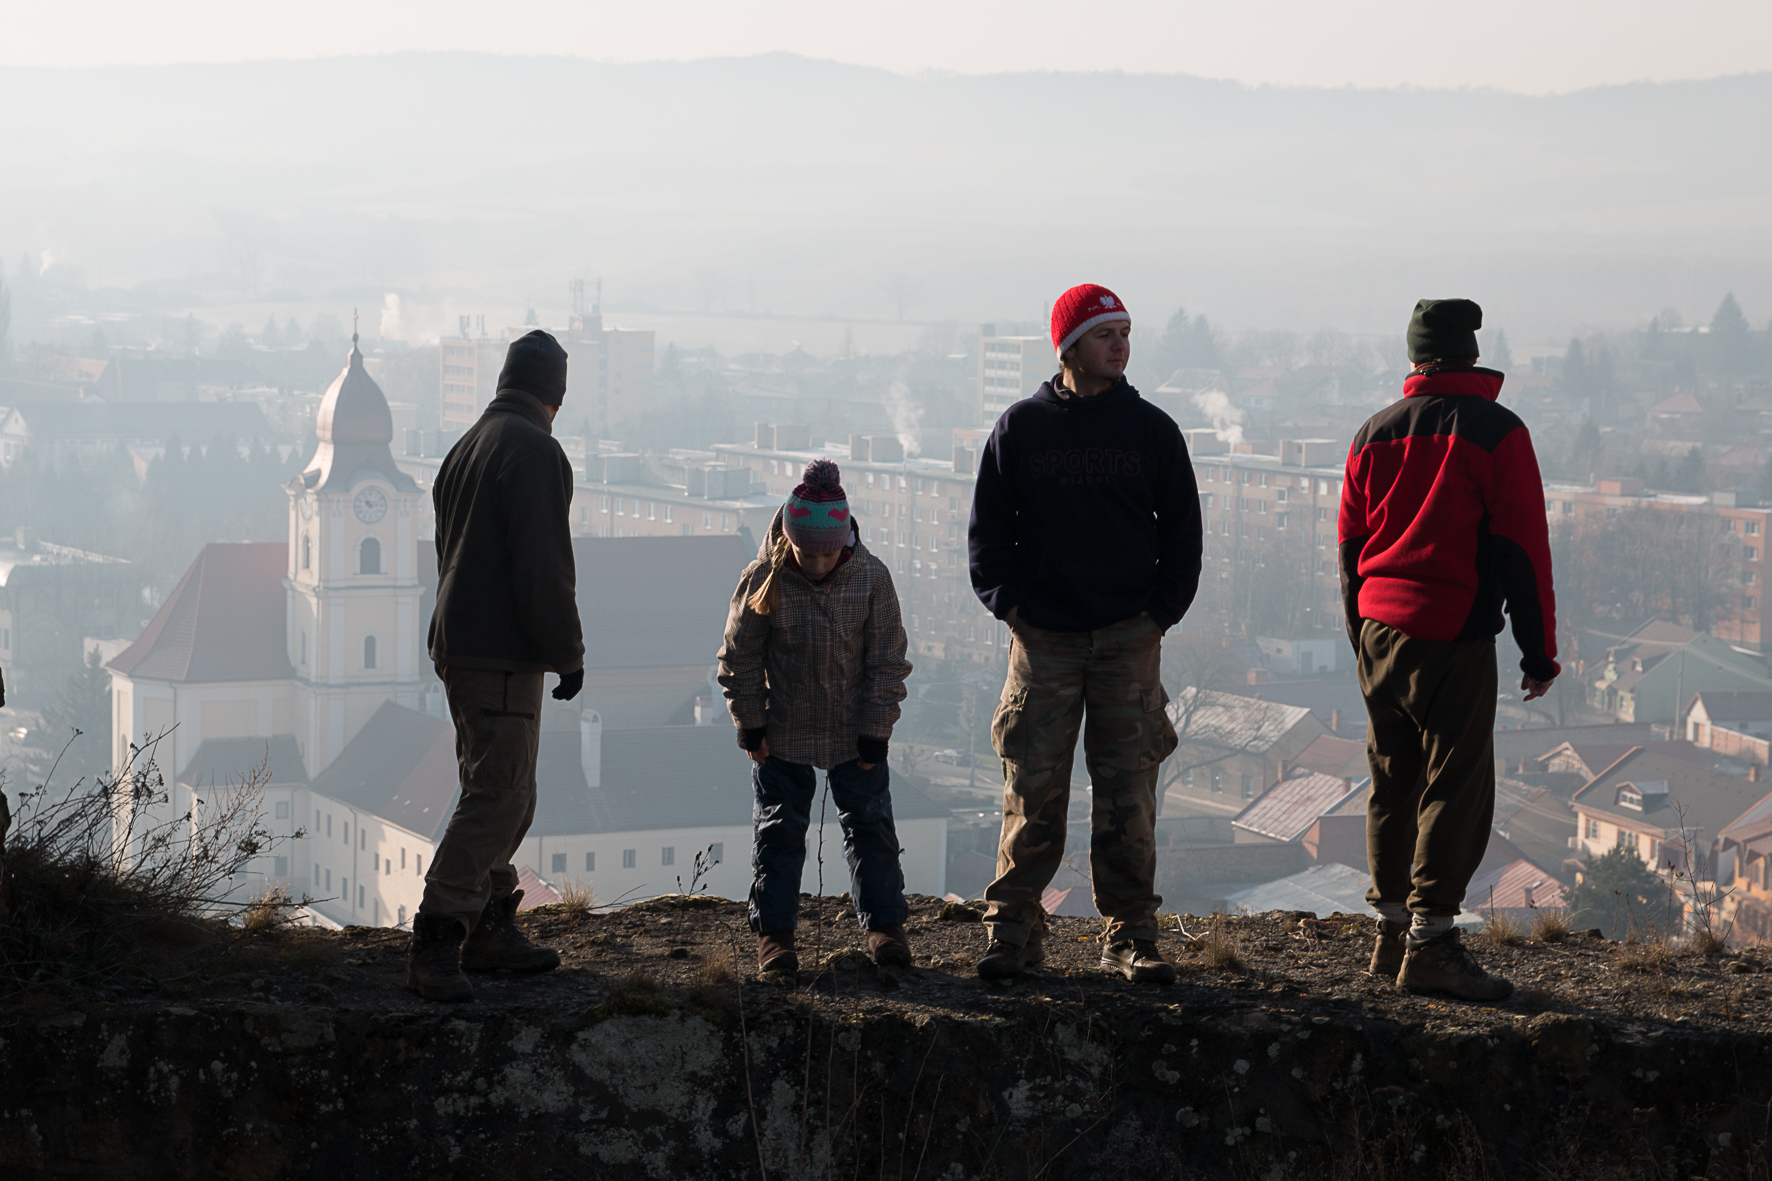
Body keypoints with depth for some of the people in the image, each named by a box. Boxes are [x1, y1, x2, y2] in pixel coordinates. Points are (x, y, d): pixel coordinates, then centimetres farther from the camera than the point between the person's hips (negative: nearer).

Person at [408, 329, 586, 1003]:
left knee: (503, 795, 17)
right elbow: (543, 567, -19)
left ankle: (490, 930, 23)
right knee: (497, 798, -10)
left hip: (459, 645, 10)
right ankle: (435, 944, -14)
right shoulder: (533, 451, -14)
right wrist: (568, 654, -11)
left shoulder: (467, 447, 17)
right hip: (504, 659, -10)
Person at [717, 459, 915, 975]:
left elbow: (887, 660, -5)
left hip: (854, 734, 1)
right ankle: (773, 931, 14)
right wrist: (751, 725, -6)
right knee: (779, 831, 5)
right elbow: (739, 657, -5)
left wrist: (876, 730, -7)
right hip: (782, 734, -1)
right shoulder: (763, 579, -15)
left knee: (871, 825, 6)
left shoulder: (871, 577, -13)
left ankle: (885, 925, 17)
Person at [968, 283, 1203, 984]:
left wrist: (1161, 610, 0)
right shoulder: (1021, 427, 4)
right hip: (1042, 636, -1)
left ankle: (1130, 935, 8)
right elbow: (988, 527, 8)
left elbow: (1181, 531, 10)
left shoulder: (1152, 429, 6)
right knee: (1033, 792, -1)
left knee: (1128, 794, 0)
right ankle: (1013, 928, 8)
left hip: (1129, 637, 1)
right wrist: (1008, 603, -2)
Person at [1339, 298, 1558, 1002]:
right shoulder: (1496, 432, -5)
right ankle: (1429, 941, -7)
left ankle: (1391, 930, 20)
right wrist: (1539, 651, -3)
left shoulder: (1374, 434, 11)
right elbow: (1522, 548, -8)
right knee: (1456, 788, -4)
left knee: (1392, 784, 14)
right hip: (1453, 635, -6)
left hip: (1378, 630, 6)